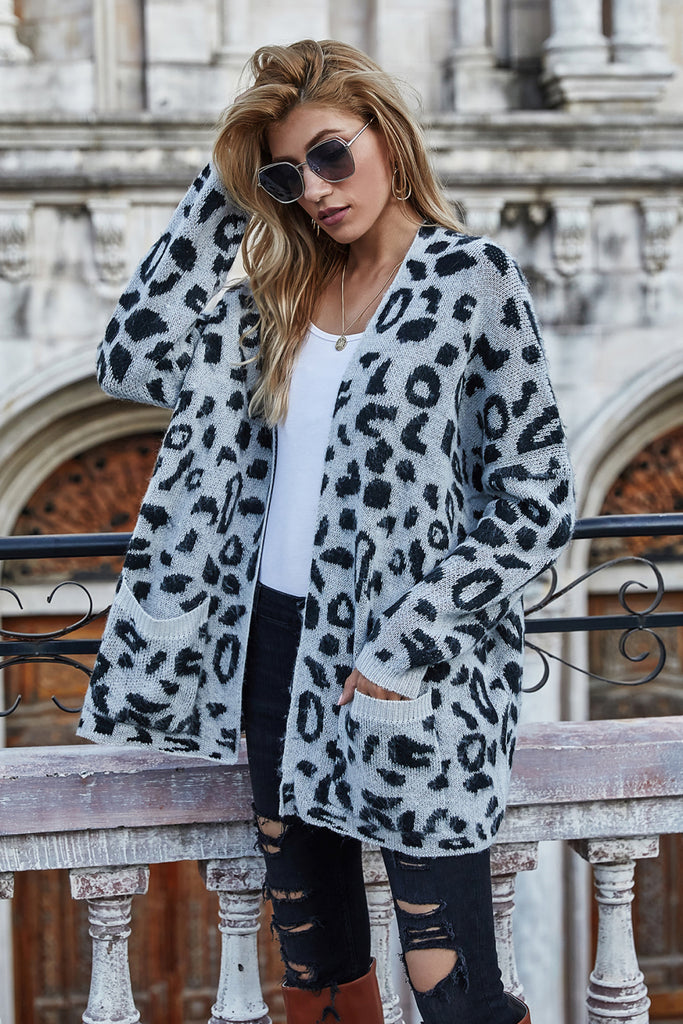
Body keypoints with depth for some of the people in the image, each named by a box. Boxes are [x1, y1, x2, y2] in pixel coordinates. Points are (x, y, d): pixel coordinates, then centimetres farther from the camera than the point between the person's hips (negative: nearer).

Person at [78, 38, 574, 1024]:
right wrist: (221, 198, 1)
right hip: (277, 645, 6)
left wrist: (405, 641, -14)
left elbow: (535, 501, -7)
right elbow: (137, 359, 0)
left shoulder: (471, 277, -5)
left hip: (407, 676, -6)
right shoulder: (282, 294, 12)